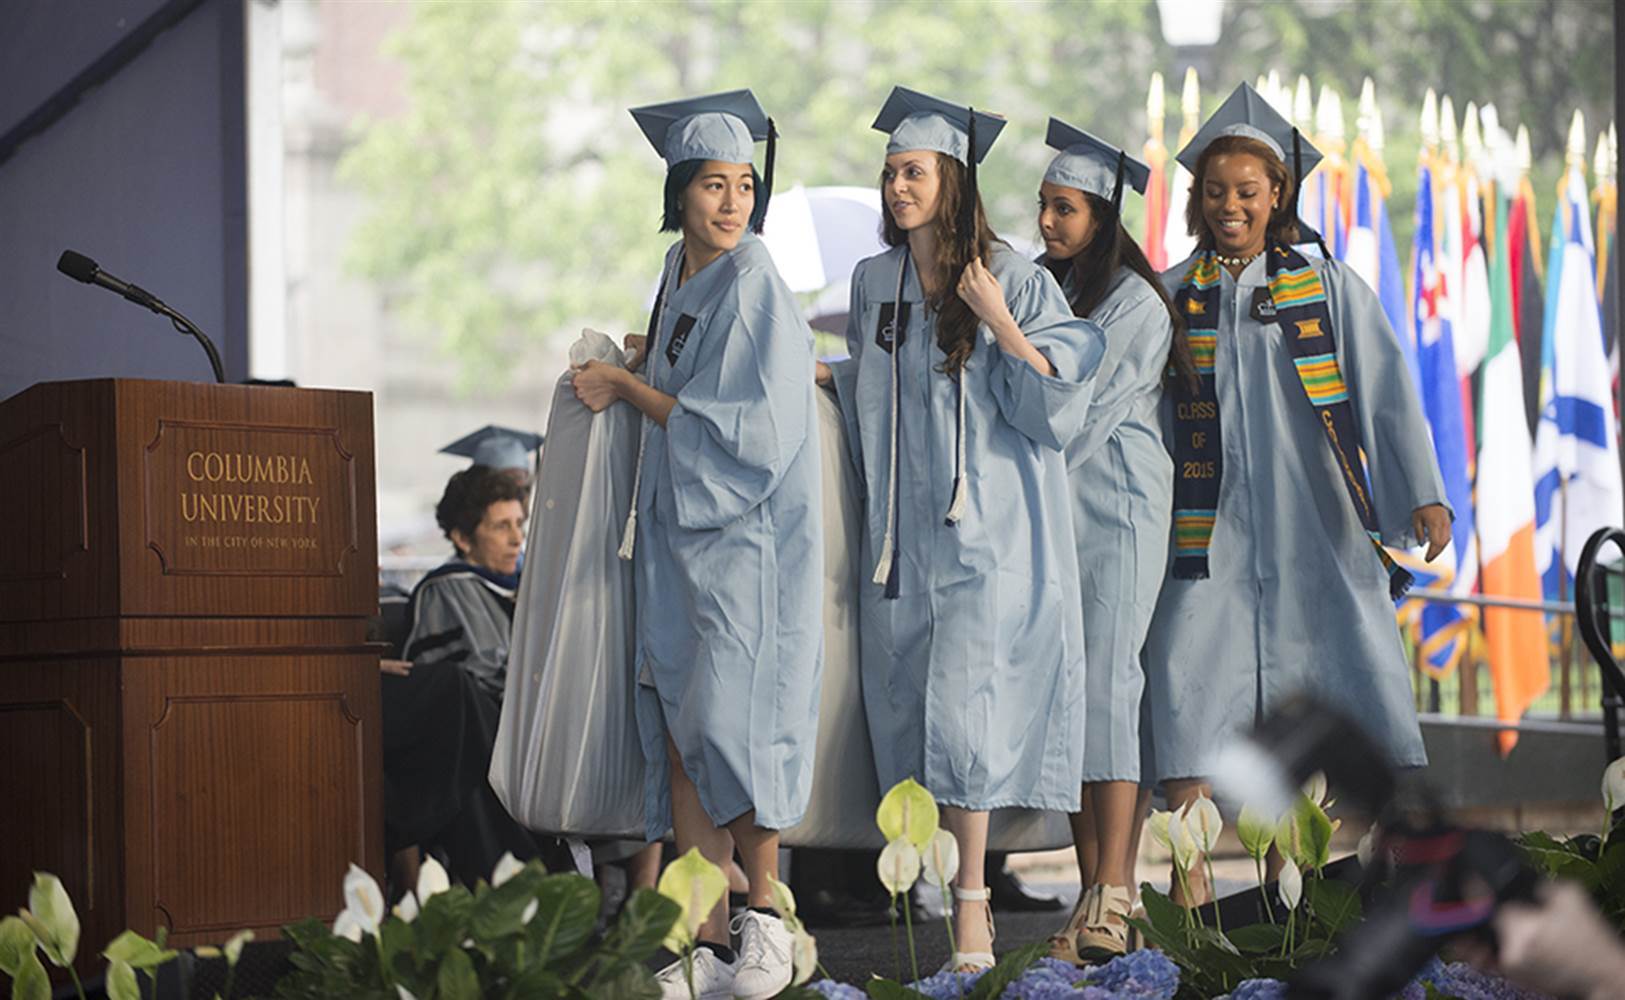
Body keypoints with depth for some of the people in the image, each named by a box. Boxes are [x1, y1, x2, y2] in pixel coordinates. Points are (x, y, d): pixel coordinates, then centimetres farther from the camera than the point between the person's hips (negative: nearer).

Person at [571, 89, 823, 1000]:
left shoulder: (753, 284, -11)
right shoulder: (680, 277, 12)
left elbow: (744, 429, -15)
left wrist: (631, 390, -7)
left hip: (745, 539, -7)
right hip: (677, 533, 7)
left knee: (728, 722, -9)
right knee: (680, 742, 2)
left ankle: (767, 917, 6)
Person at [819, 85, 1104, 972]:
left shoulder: (1014, 278, -5)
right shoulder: (874, 282, 10)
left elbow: (1056, 409, -10)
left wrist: (1001, 325, -17)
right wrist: (822, 374, 11)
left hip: (987, 528, -5)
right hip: (905, 528, 5)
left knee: (964, 701, -12)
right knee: (911, 708, 3)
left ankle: (970, 903, -8)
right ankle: (965, 888, 11)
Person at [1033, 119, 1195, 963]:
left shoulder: (1135, 302, -7)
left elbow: (1094, 415, -11)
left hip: (1115, 510, -7)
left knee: (1104, 687, -13)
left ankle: (1112, 904, -16)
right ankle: (1094, 888, 5)